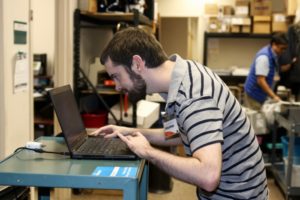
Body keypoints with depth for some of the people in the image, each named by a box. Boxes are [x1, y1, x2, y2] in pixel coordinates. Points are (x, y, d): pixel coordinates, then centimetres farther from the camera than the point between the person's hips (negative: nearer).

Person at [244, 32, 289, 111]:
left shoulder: (273, 55, 5)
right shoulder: (264, 57, -23)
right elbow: (260, 81, -27)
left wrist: (288, 66, 7)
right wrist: (274, 96, -28)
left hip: (262, 94, 9)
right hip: (254, 94, -9)